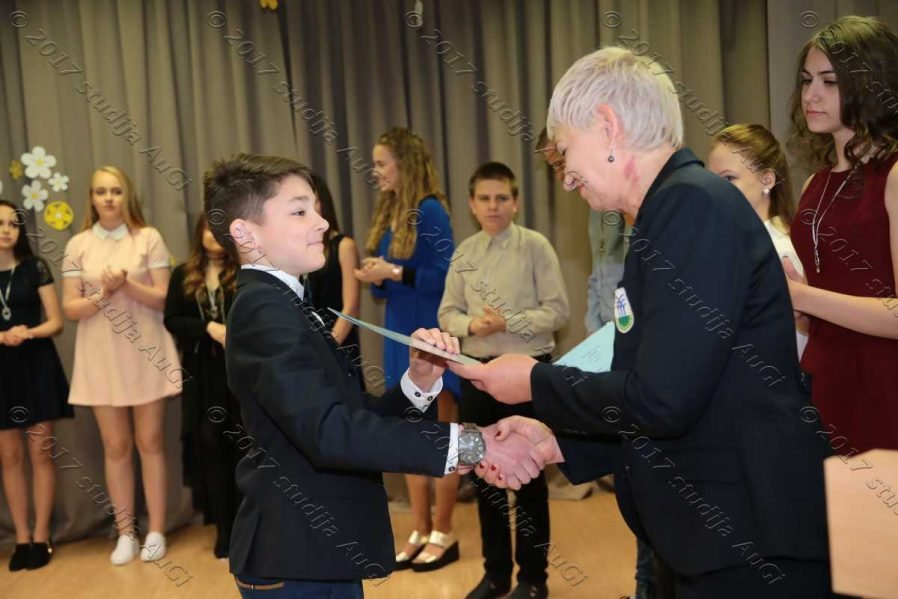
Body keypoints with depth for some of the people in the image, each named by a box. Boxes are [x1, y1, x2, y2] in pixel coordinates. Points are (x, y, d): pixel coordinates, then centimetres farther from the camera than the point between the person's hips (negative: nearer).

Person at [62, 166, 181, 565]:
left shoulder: (149, 238, -1)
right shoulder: (78, 245, 4)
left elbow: (163, 298, -4)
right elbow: (69, 308, 1)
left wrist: (127, 285, -19)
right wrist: (104, 294, -16)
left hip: (146, 354, -1)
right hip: (101, 358, 2)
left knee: (150, 442, 5)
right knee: (116, 446, 8)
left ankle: (156, 531, 14)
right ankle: (125, 533, 18)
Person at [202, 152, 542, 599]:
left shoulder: (281, 306, 12)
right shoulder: (263, 308, -18)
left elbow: (356, 417, 6)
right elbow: (330, 432, -31)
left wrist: (419, 382, -10)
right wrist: (467, 443, -30)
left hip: (319, 550, 9)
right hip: (296, 562, -9)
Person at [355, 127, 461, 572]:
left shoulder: (430, 210, -11)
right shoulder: (388, 213, 12)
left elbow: (447, 276, -16)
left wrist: (394, 273, -20)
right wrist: (374, 277, -6)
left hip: (430, 336, -8)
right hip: (399, 335, 8)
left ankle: (444, 535, 14)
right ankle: (421, 532, 22)